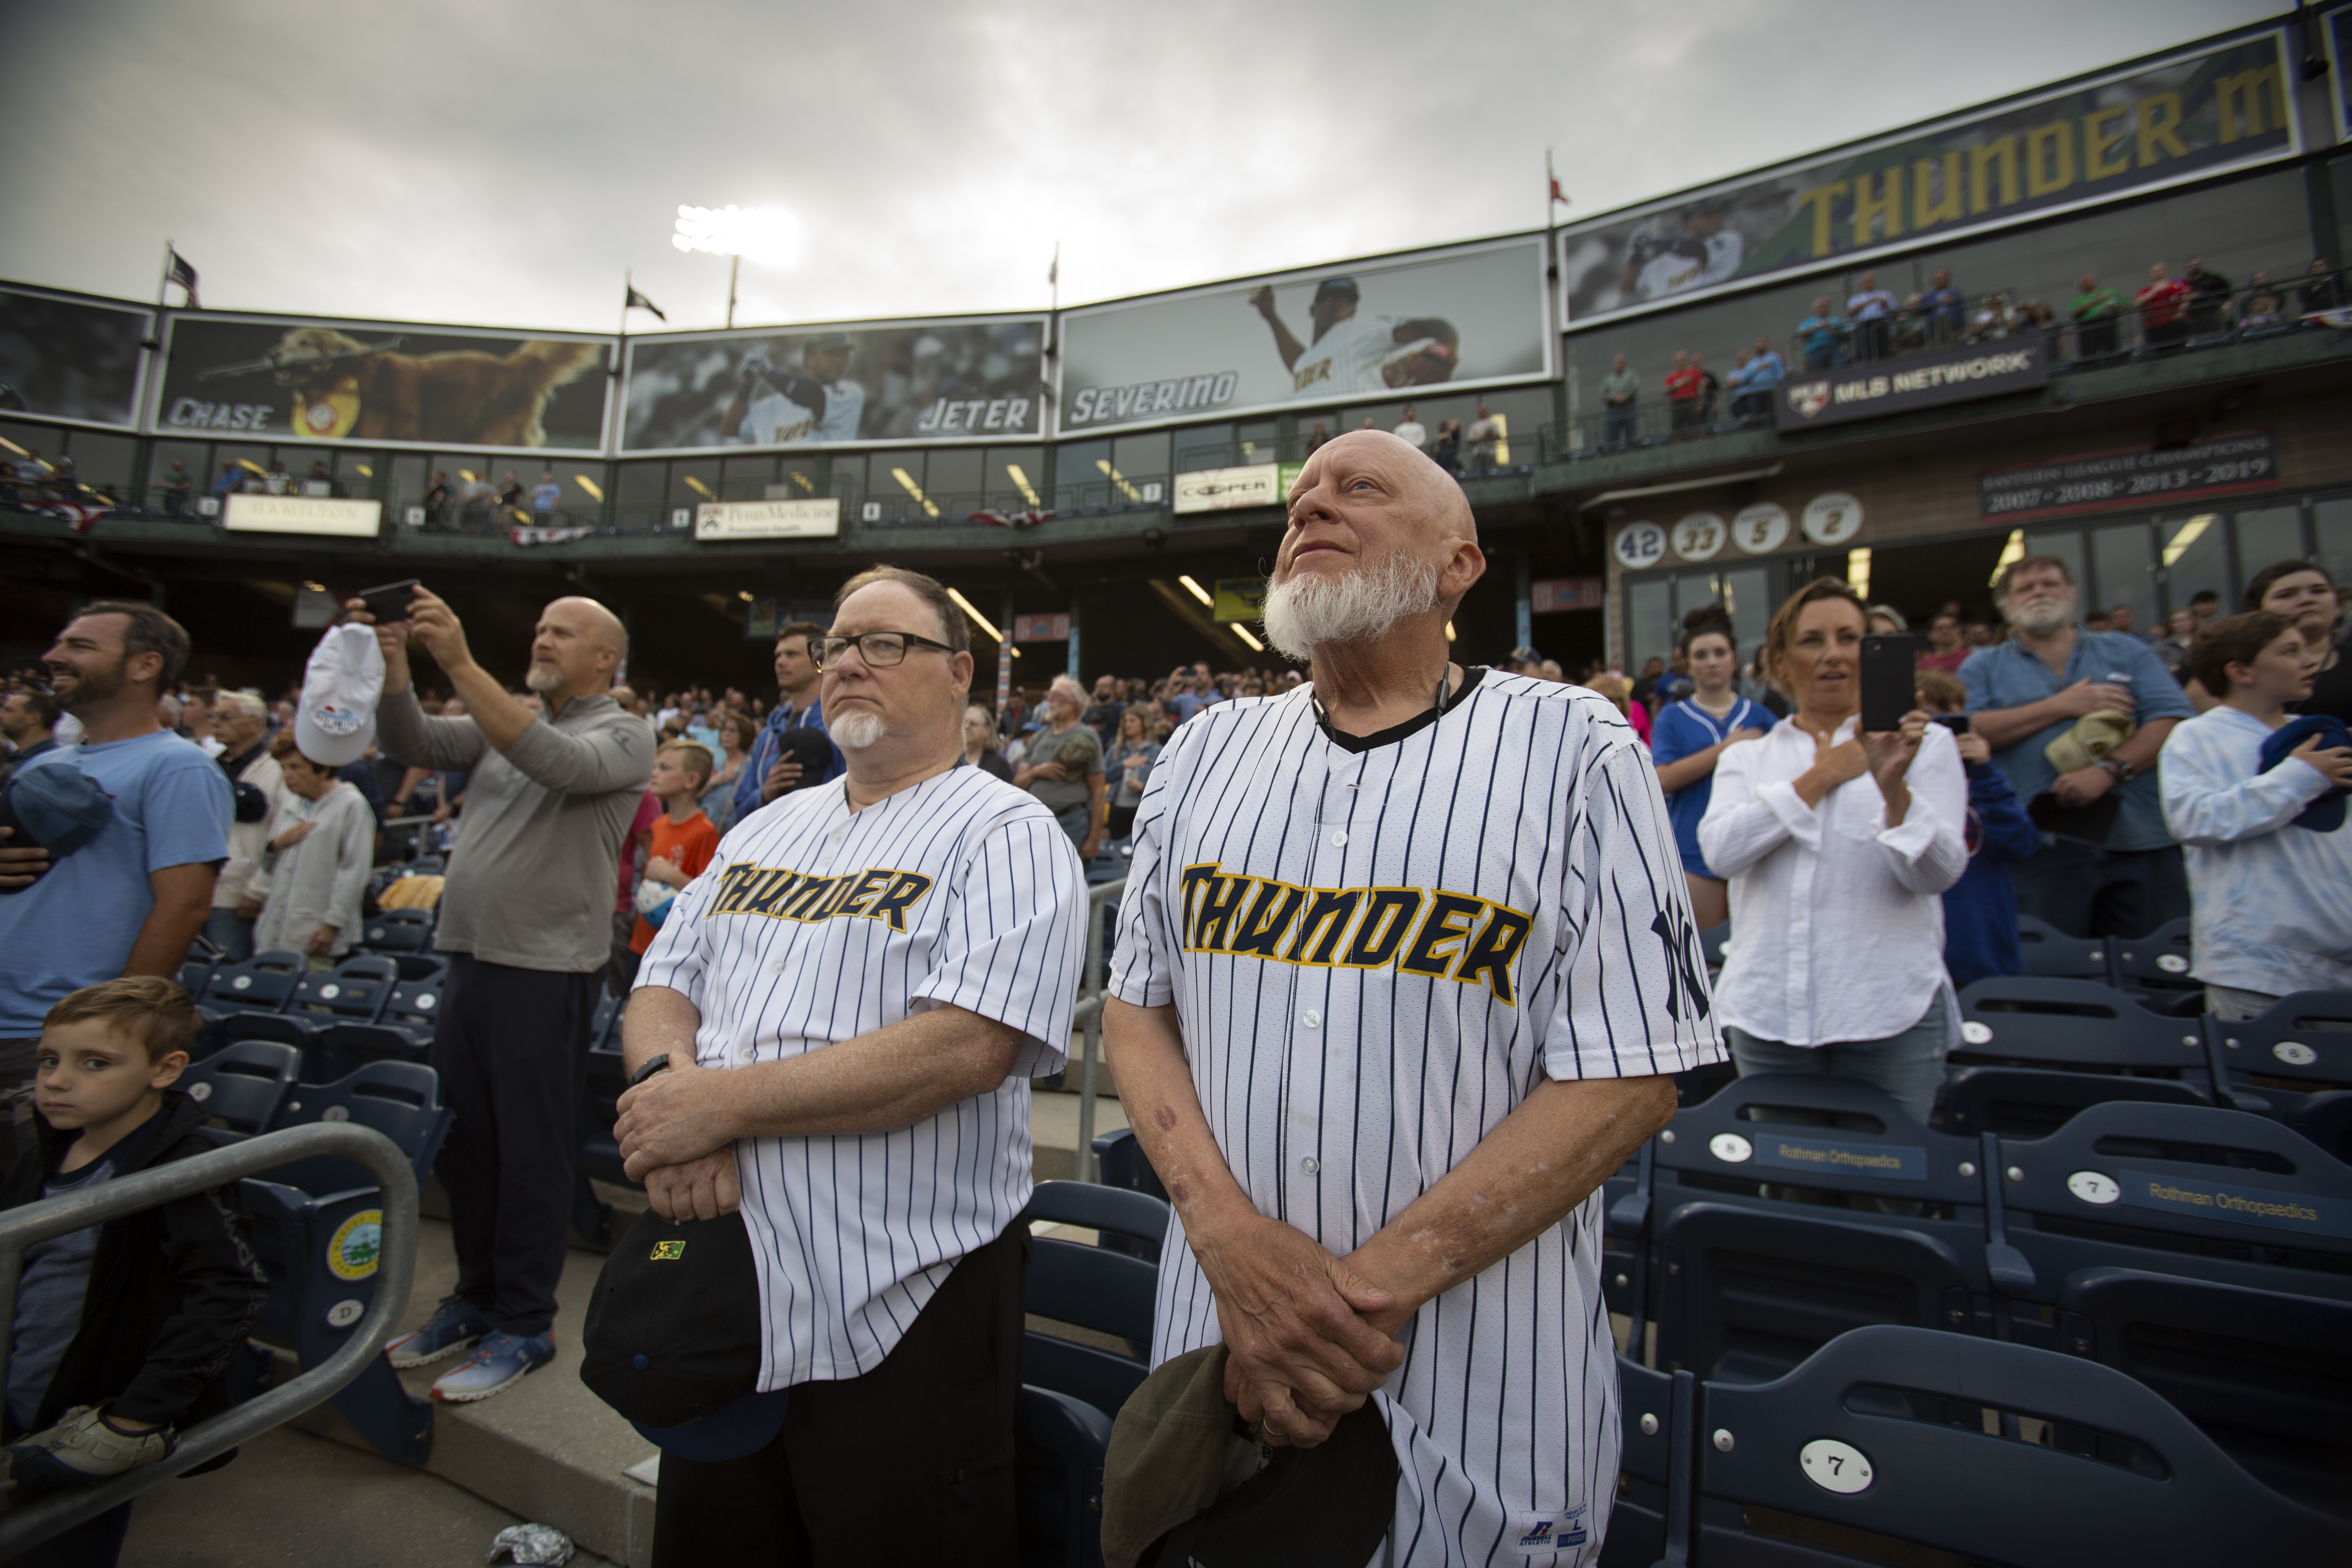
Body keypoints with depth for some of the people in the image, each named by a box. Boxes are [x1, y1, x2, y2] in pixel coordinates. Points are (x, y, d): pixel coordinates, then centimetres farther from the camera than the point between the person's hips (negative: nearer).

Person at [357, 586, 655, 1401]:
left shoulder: (624, 734, -4)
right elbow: (414, 744, 6)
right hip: (470, 959, 7)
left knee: (531, 1152, 2)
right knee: (463, 1142, 16)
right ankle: (476, 1297, 33)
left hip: (547, 970, -7)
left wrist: (460, 663, -27)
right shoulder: (506, 721, 17)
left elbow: (557, 763, -24)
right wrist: (392, 663, -10)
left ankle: (525, 1326, 17)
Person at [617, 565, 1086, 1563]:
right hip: (721, 1293, 7)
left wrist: (727, 1101, -20)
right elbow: (661, 986, 12)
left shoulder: (1006, 836, -12)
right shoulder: (763, 833, 12)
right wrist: (668, 1085, -11)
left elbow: (969, 1045, -24)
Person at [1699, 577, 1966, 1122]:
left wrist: (1893, 787, -24)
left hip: (1891, 1013, -1)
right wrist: (1819, 778, -6)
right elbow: (1721, 850, -9)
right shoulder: (1745, 758, 10)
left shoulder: (1927, 744, 6)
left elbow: (1939, 872, -7)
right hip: (1767, 1012, 2)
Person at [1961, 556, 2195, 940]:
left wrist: (2108, 770, -12)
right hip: (2044, 846, -2)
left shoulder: (2127, 652, 16)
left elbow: (2174, 720, 4)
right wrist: (2061, 707, -6)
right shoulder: (1983, 669, 12)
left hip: (2142, 839, 2)